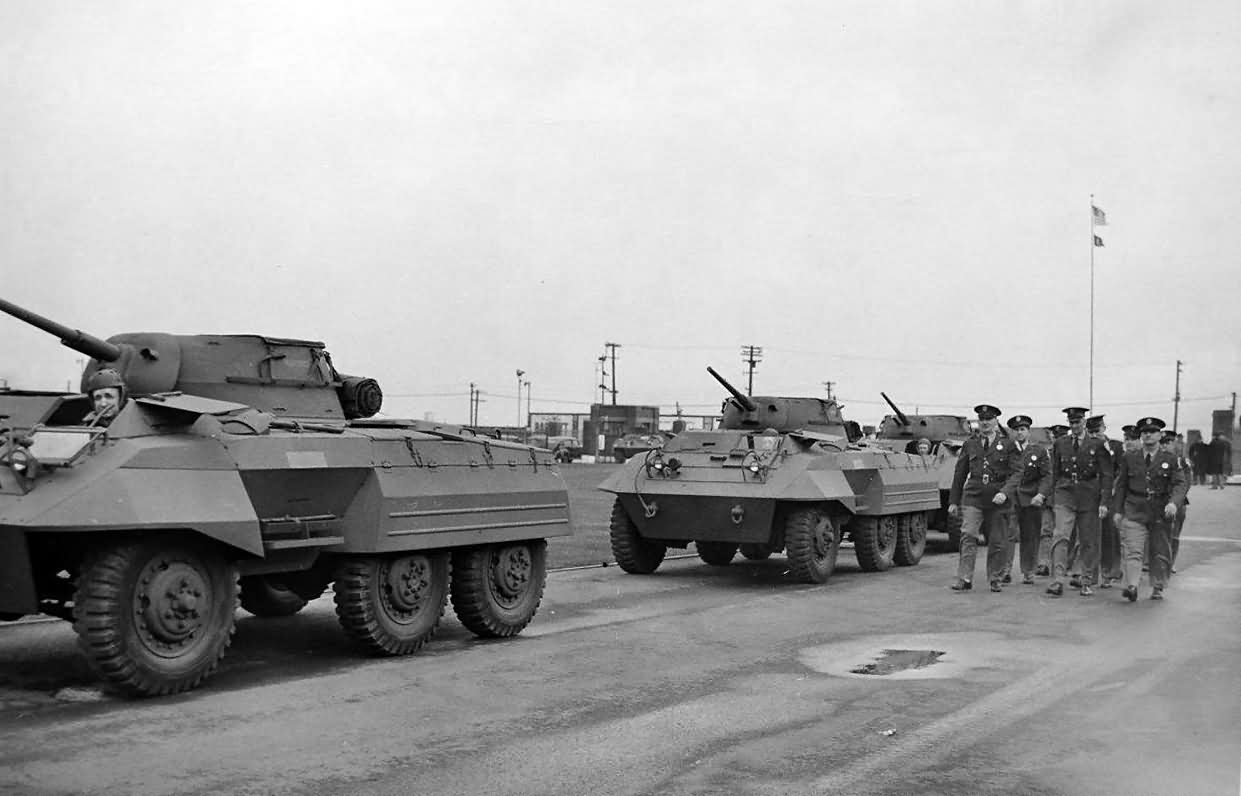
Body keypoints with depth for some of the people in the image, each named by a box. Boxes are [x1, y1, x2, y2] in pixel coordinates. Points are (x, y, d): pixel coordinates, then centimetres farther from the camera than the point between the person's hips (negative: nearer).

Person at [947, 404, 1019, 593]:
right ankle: (965, 579, -14)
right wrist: (953, 501, 14)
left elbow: (1015, 473, -2)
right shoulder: (970, 444, 11)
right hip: (973, 497, 1)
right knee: (968, 535, -14)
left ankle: (995, 580, 20)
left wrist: (1005, 492, -19)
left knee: (998, 542, 5)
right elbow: (959, 474, 15)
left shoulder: (1007, 445, 4)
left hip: (998, 499, -1)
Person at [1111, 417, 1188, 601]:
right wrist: (1117, 510, 7)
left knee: (1161, 553, 8)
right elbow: (1120, 486, 12)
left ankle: (1157, 588, 22)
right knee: (1133, 550, -13)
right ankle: (1132, 586, -23)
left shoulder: (1169, 460, 5)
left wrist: (1173, 503, -22)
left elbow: (1180, 484, -4)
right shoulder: (1129, 458, 8)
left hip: (1161, 513, 0)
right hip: (1134, 512, 0)